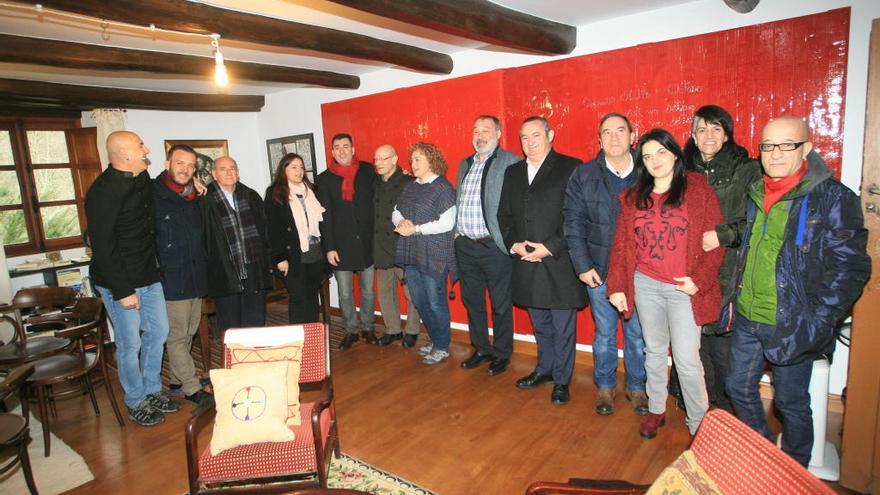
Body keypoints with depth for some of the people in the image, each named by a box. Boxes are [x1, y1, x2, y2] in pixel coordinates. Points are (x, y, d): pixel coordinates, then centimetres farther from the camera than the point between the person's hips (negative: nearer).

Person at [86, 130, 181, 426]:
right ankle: (136, 404, 23)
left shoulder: (142, 179, 6)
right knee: (130, 343, 5)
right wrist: (123, 291, -19)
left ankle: (153, 391, 33)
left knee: (158, 332, 16)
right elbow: (102, 246, -20)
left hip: (149, 276, 8)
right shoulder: (104, 191, -19)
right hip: (120, 282, -8)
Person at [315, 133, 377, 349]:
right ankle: (351, 331, 23)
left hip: (366, 242, 1)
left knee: (367, 290, 10)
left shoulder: (367, 171, 3)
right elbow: (325, 216, -1)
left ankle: (368, 328, 27)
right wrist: (329, 248, -4)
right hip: (341, 245, 0)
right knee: (345, 294, 7)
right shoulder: (324, 179, 1)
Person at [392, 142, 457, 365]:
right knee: (419, 302, 14)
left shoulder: (443, 187, -8)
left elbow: (447, 223, -17)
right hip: (411, 254, 7)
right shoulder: (410, 187, 14)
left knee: (436, 303, 1)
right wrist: (401, 223, -6)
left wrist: (416, 229, -16)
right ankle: (435, 340, 32)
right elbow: (396, 212, 17)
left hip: (434, 255, -7)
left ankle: (442, 347, 18)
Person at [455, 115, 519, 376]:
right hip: (464, 245, 7)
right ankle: (481, 349, 33)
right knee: (472, 301, 16)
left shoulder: (511, 163, -7)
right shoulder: (464, 164, 15)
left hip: (495, 247, -6)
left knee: (500, 304, 6)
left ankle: (502, 354, 24)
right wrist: (456, 231, 12)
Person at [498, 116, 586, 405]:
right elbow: (504, 215, 13)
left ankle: (561, 380, 25)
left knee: (562, 328, 7)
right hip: (527, 264, 5)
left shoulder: (571, 168, -6)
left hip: (560, 264, -5)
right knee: (540, 325, 20)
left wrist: (550, 247, -17)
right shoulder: (513, 172, 13)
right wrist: (514, 244, -3)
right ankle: (544, 369, 38)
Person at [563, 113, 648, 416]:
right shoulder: (584, 176, 0)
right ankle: (605, 386, 32)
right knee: (604, 333, 13)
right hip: (599, 271, 0)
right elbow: (573, 222, -2)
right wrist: (582, 265, -7)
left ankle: (637, 387, 32)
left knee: (638, 333, 12)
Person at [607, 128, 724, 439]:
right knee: (654, 351, 16)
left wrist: (700, 279, -14)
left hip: (685, 288, -3)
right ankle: (656, 410, 33)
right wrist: (617, 286, 1)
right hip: (645, 285, 3)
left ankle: (699, 423, 19)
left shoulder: (698, 188, -3)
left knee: (687, 360, -1)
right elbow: (621, 244, 6)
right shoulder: (633, 197, 6)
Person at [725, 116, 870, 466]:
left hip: (791, 327, -6)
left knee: (791, 402, 11)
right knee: (739, 388, 18)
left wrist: (814, 326, -18)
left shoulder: (833, 198, -12)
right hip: (746, 319, 6)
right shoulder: (756, 194, 6)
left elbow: (849, 268, -13)